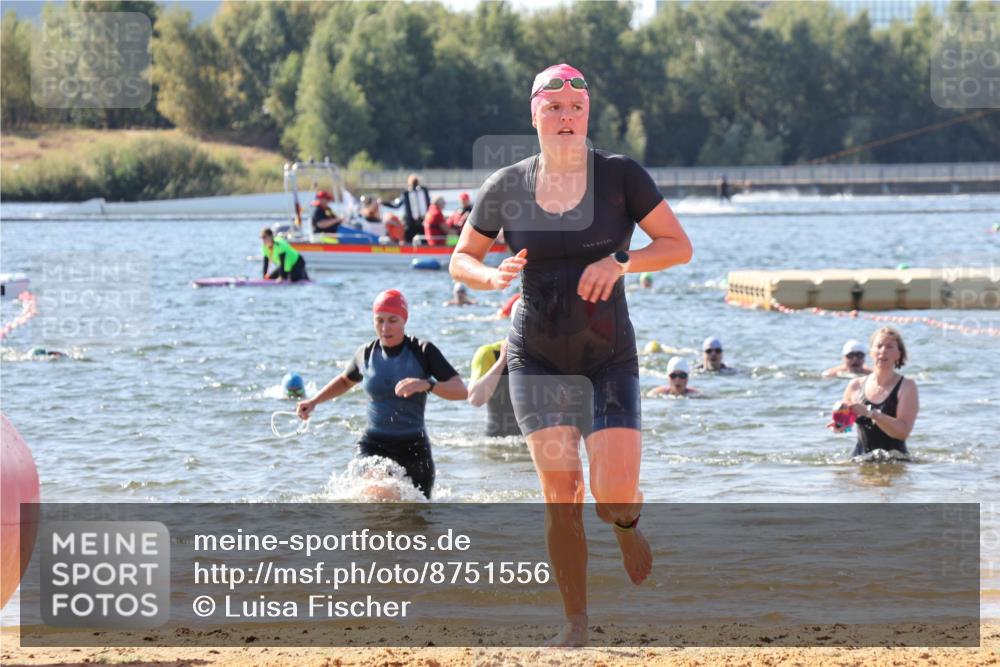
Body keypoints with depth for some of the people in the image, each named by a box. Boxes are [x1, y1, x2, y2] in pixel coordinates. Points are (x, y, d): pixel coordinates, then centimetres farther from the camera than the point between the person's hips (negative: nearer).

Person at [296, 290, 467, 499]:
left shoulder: (423, 352, -5)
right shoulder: (366, 354, 4)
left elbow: (461, 391, -15)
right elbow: (346, 380, 28)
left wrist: (427, 385, -32)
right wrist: (314, 401, 15)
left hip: (413, 449, 0)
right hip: (373, 445, 0)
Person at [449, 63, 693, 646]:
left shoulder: (620, 175, -5)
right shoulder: (507, 187, 1)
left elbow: (680, 246, -3)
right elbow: (461, 259, 10)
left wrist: (621, 263, -20)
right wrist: (491, 276, -12)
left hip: (610, 357, -1)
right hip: (537, 358, 1)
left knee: (614, 496, -12)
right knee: (561, 494, -7)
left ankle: (627, 526, 26)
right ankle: (576, 620, 5)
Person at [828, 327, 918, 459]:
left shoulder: (907, 386, -4)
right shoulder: (856, 386, 7)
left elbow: (903, 432, -15)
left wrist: (870, 413, -23)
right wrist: (839, 424, -2)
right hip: (861, 458, 2)